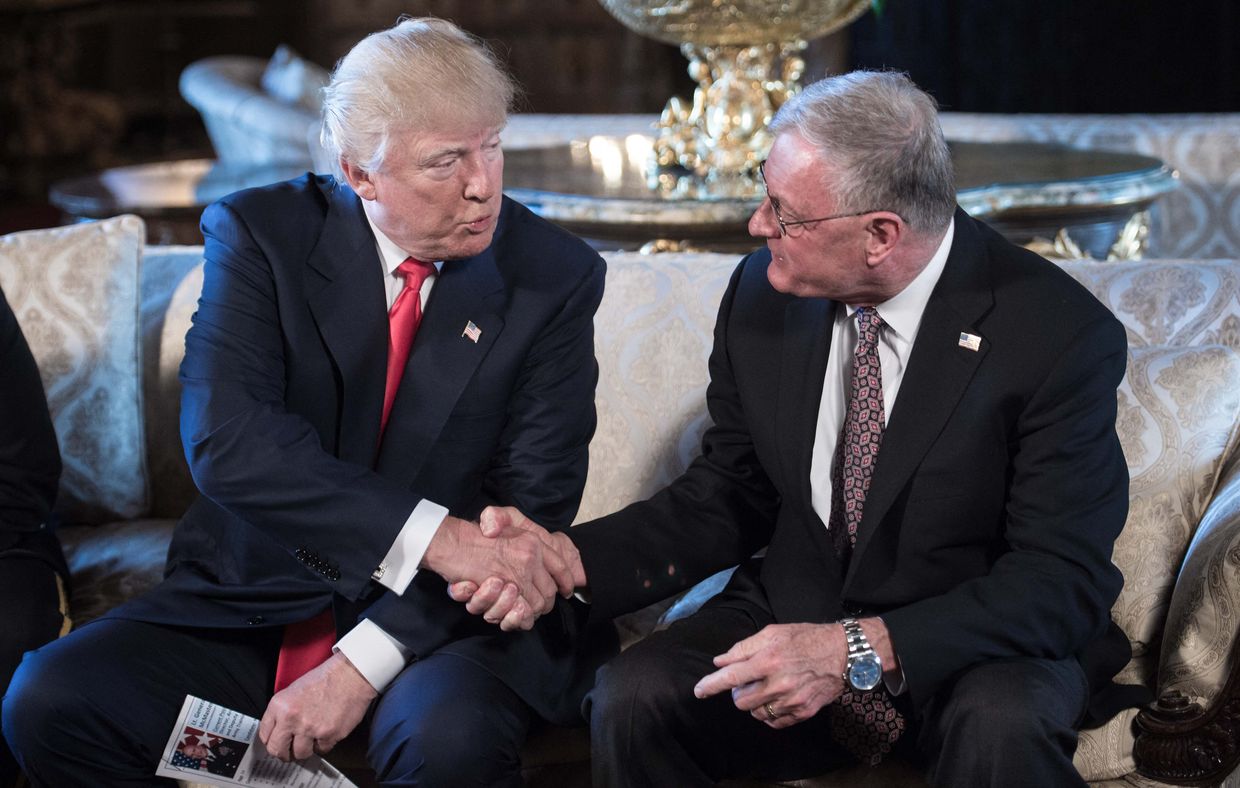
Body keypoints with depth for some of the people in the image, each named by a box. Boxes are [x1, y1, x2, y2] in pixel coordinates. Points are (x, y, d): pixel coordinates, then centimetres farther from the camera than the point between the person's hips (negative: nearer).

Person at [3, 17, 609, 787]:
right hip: (255, 600, 2)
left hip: (444, 619, -2)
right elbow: (224, 439, -18)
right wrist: (433, 536, -29)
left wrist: (364, 663, -19)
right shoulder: (260, 233, -3)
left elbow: (533, 505, -7)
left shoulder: (554, 276, -3)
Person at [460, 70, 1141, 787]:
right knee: (633, 698, -24)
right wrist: (565, 560, -9)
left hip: (987, 649, -3)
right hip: (795, 615, 3)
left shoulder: (1063, 337, -18)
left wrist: (861, 650, -31)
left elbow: (1062, 581, -20)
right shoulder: (762, 294, -3)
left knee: (1003, 728, -37)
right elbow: (729, 500, 8)